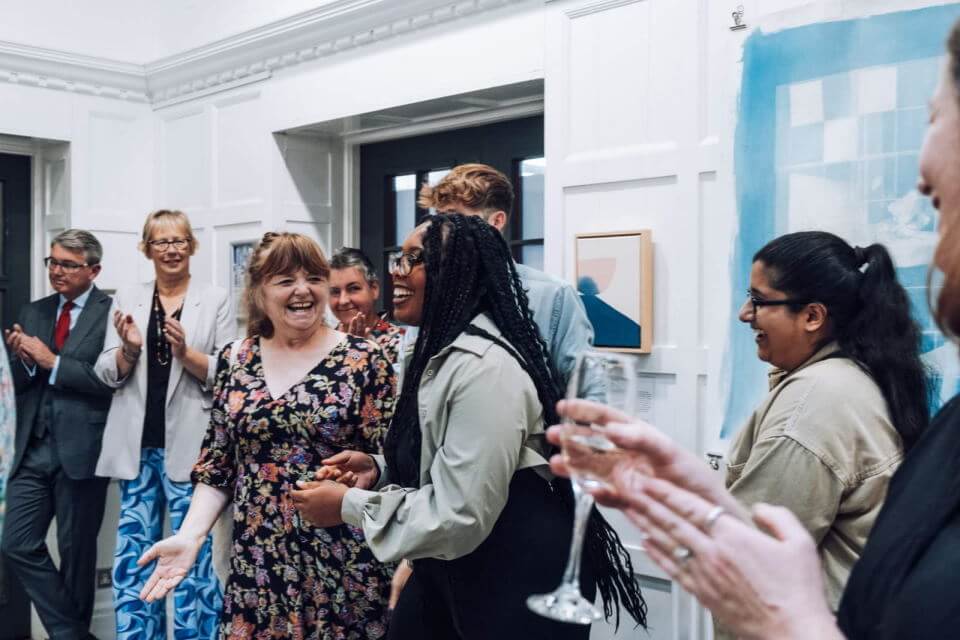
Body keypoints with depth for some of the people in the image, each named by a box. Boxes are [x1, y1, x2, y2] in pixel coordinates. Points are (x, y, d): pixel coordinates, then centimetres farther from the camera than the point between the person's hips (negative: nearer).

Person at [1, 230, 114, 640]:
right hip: (33, 449, 6)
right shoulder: (33, 313, 13)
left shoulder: (112, 312, -7)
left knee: (76, 550, 8)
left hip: (81, 449, -6)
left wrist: (52, 362, -15)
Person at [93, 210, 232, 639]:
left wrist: (185, 352, -17)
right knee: (133, 556, 7)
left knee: (193, 557, -1)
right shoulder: (127, 299, 10)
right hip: (137, 446, 3)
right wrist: (129, 349, -12)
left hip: (189, 446, -3)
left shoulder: (215, 300, 2)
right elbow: (107, 375, 8)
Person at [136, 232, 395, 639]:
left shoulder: (364, 360, -6)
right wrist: (190, 536, -5)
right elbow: (217, 466, 9)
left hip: (344, 563, -3)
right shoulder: (235, 361, 4)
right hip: (257, 560, 3)